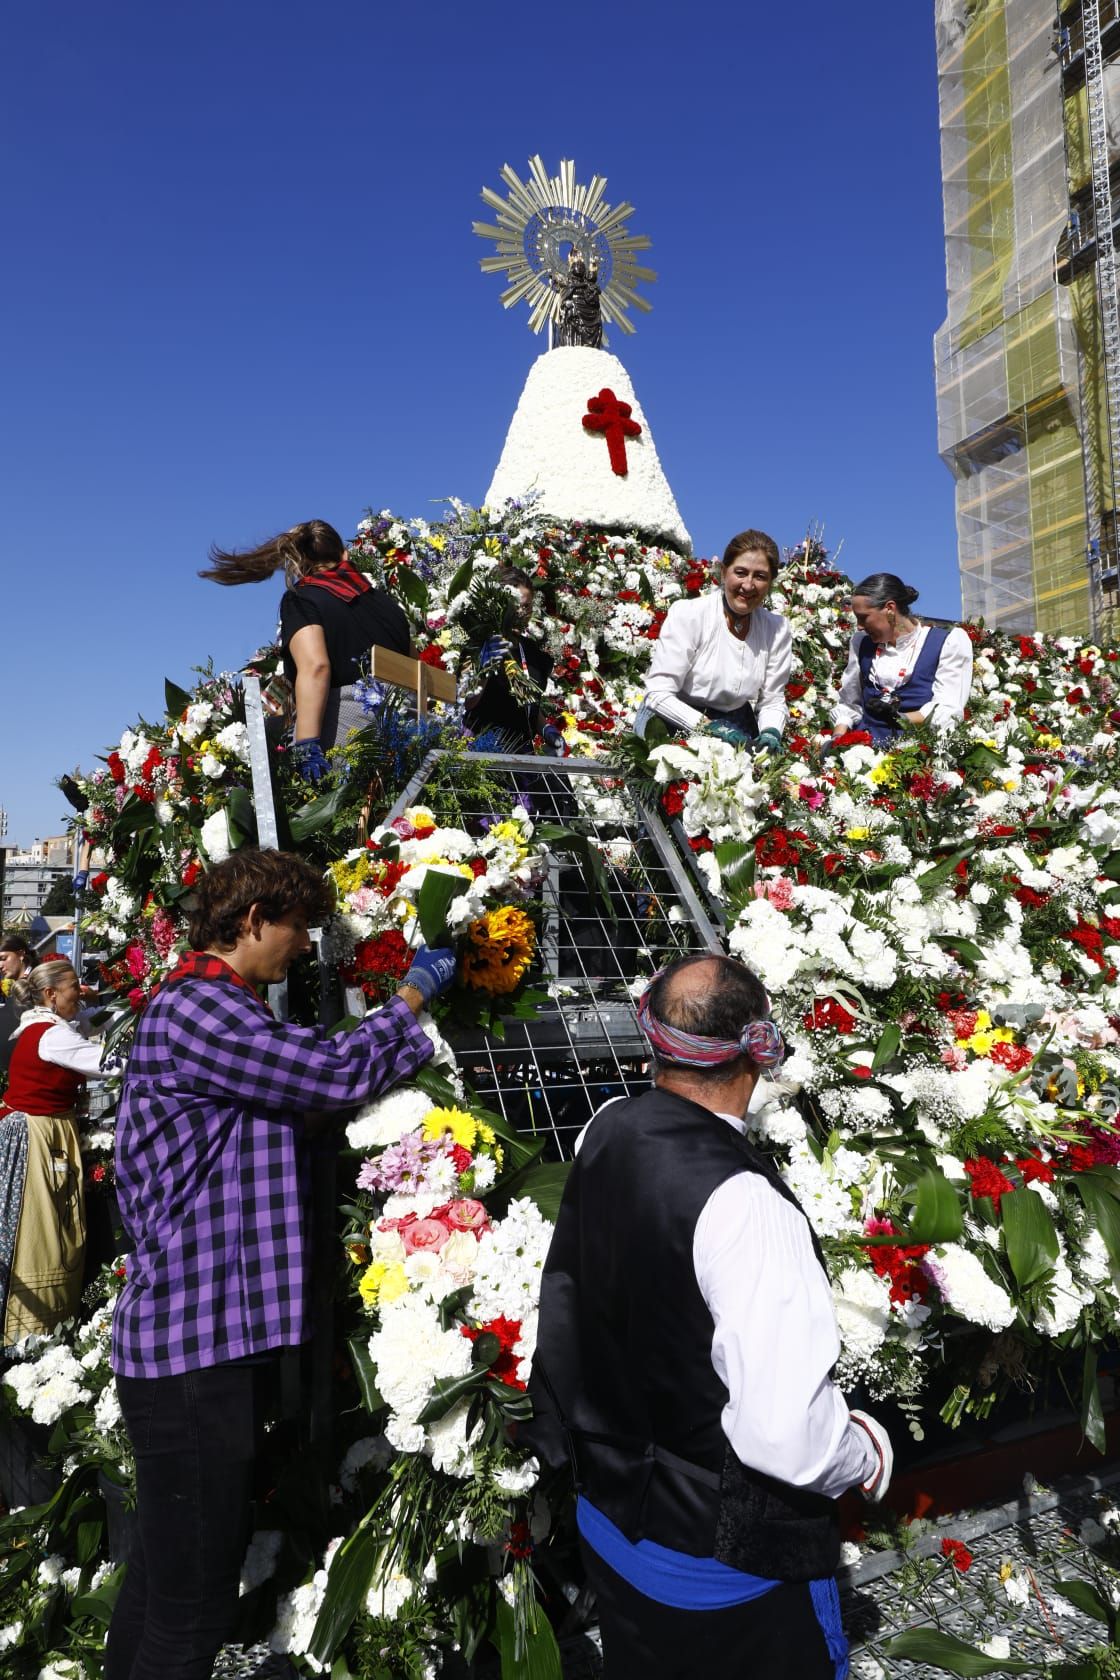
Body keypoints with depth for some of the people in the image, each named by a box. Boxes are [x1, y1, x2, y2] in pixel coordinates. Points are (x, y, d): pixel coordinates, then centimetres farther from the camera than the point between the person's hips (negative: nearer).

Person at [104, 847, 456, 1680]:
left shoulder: (212, 1010, 17)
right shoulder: (193, 1011, -18)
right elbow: (340, 1070, -21)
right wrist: (416, 990, -7)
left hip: (203, 1335, 11)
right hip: (196, 1342, -11)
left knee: (162, 1576, 23)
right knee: (191, 1608, 2)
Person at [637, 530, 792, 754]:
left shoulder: (777, 629, -3)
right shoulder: (687, 615, -15)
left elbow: (772, 701, 4)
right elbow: (658, 694, -19)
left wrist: (771, 733, -18)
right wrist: (709, 727, -31)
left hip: (734, 727, 4)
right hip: (673, 720, -3)